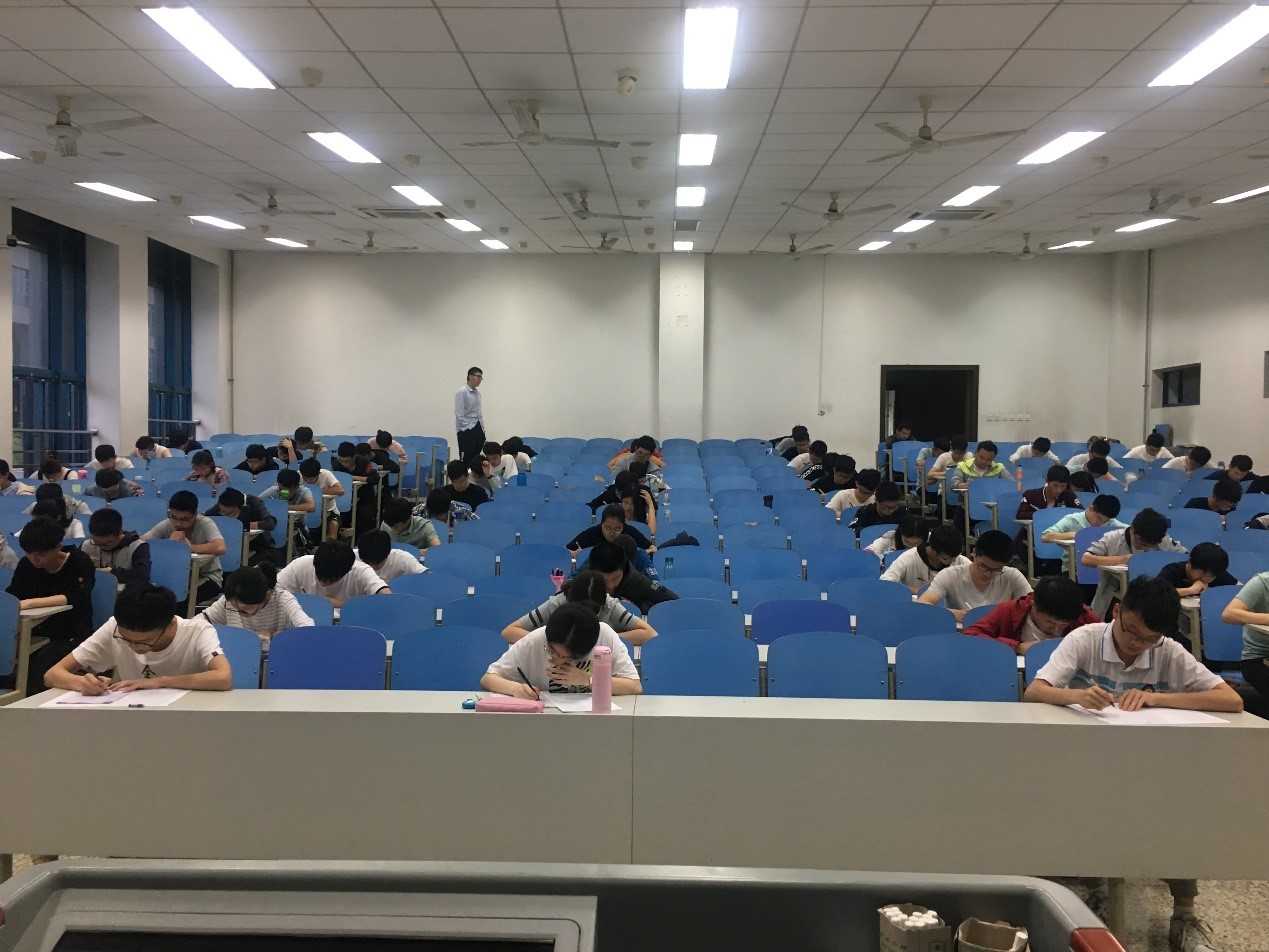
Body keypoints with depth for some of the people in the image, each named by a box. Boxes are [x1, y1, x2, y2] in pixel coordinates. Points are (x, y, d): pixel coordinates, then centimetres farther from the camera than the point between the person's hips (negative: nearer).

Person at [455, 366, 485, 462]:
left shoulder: (477, 392, 12)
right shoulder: (462, 392, -9)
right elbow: (459, 414, -12)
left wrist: (482, 428, 12)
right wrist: (469, 427, -14)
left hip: (478, 429, 7)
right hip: (466, 430, -7)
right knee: (466, 459, -7)